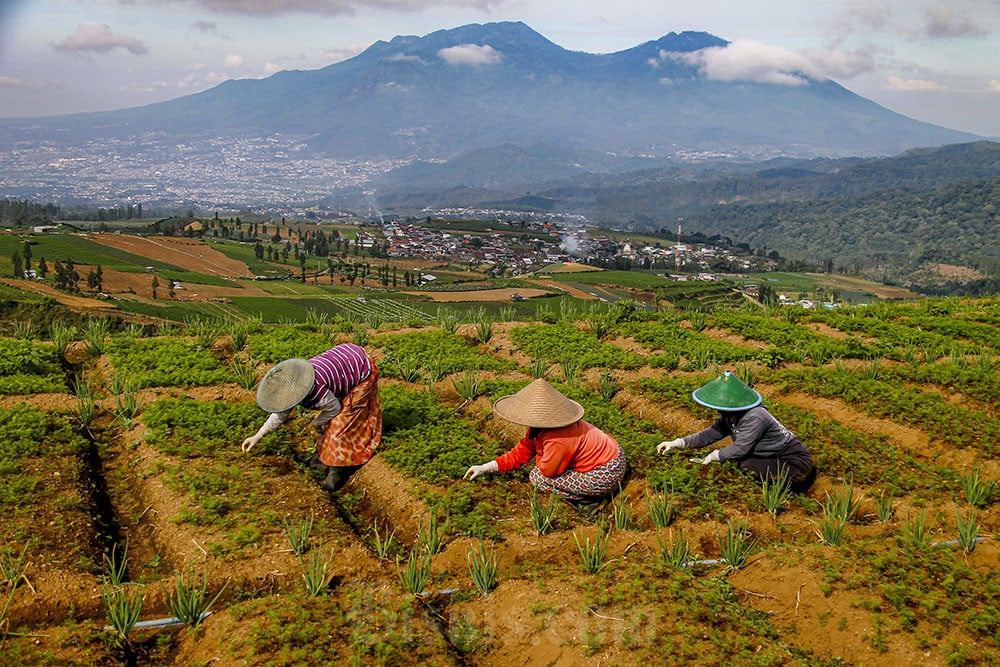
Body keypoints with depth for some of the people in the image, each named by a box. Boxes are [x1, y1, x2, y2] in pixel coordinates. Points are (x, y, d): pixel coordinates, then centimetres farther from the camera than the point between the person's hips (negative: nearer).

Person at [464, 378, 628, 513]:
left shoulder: (558, 441, -29)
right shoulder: (539, 428, 1)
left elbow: (546, 470, -18)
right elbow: (522, 452, 6)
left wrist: (540, 454, 1)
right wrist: (486, 468, 3)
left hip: (605, 477, -9)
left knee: (537, 477, -11)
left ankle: (589, 501, -7)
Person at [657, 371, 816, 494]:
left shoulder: (755, 418, -28)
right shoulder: (730, 416, 0)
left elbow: (740, 448, -27)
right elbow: (711, 434, 1)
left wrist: (713, 456, -15)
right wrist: (677, 443, -6)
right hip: (776, 457, 10)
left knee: (745, 465, -21)